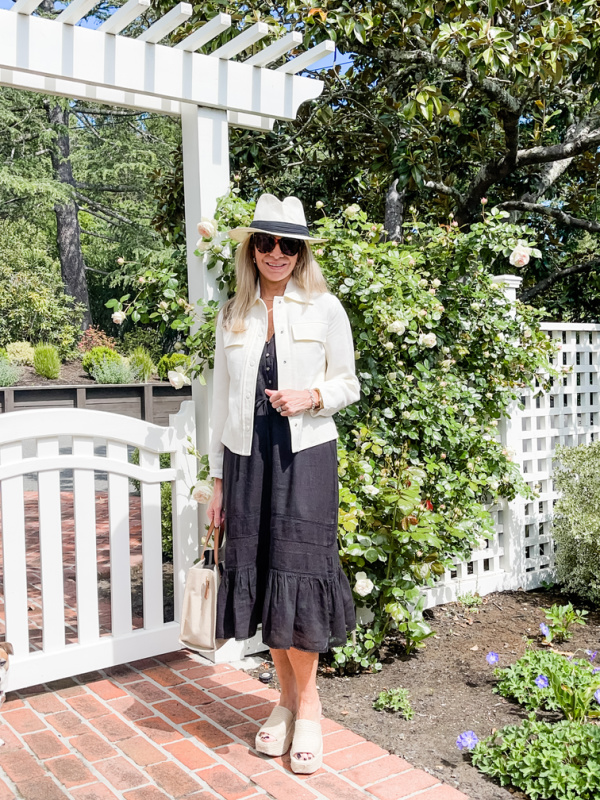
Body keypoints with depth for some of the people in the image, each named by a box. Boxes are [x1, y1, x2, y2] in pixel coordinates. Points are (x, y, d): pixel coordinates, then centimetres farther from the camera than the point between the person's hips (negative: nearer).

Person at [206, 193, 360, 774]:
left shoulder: (324, 308, 1)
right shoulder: (233, 315, 8)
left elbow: (347, 385, 6)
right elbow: (221, 399, 10)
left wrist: (312, 396, -16)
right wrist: (218, 477, 9)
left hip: (304, 455, -3)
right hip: (247, 457, 3)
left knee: (297, 569, -3)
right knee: (258, 572, 7)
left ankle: (307, 704, 16)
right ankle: (286, 696, 25)